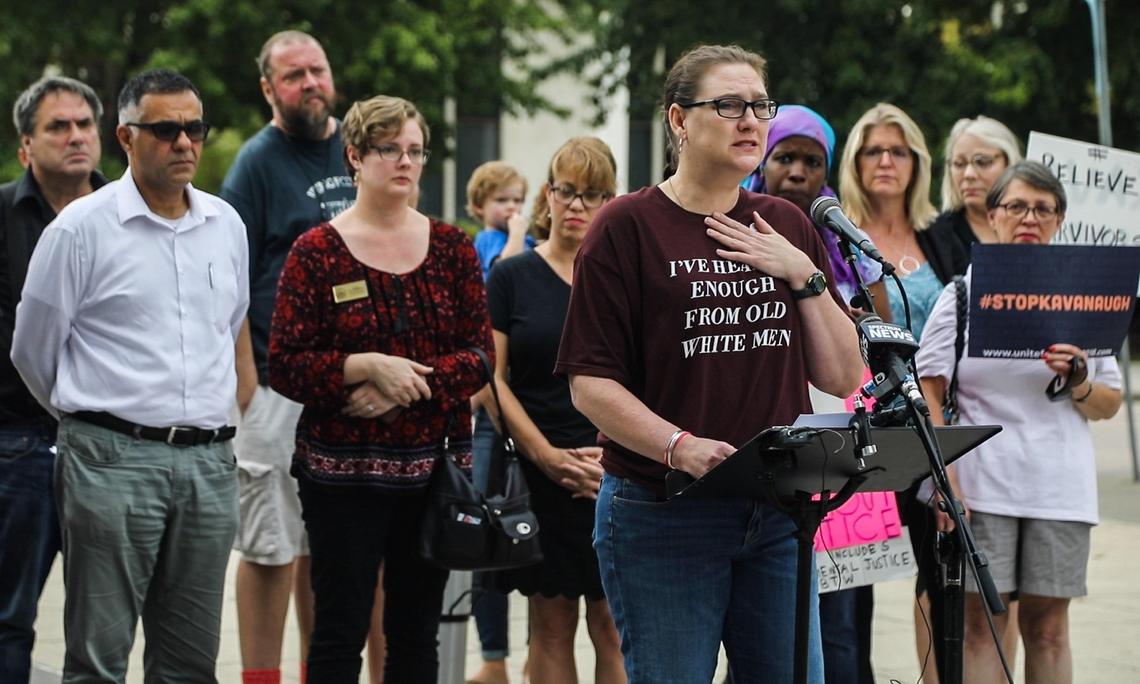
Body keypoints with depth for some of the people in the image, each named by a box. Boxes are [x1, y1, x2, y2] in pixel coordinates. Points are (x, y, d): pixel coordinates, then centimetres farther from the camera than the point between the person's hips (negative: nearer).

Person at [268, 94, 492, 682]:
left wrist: (404, 388, -14)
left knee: (417, 632, 9)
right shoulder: (317, 253, -2)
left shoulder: (451, 248, 8)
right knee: (340, 632, 0)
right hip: (344, 472, -3)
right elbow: (285, 366, -7)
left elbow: (480, 356, 1)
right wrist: (368, 366, -20)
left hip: (434, 468, 3)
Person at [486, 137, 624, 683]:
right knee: (551, 622, 4)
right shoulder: (512, 278, 5)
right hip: (539, 472, 0)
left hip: (619, 474, 0)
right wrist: (551, 458, -10)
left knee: (613, 627, -3)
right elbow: (493, 381, 0)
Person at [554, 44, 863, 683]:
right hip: (662, 515, -5)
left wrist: (805, 276, -5)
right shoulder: (628, 227, -4)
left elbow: (843, 378, 9)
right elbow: (591, 383, -9)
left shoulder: (787, 228, 12)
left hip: (777, 514, 5)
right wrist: (680, 447, -24)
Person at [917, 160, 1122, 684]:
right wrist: (943, 477, -11)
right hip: (982, 480, -2)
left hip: (1060, 484, 2)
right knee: (981, 621, -4)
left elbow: (1110, 406, 15)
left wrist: (1078, 383, -8)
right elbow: (928, 389, 0)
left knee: (1048, 625, 3)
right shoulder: (964, 291, 6)